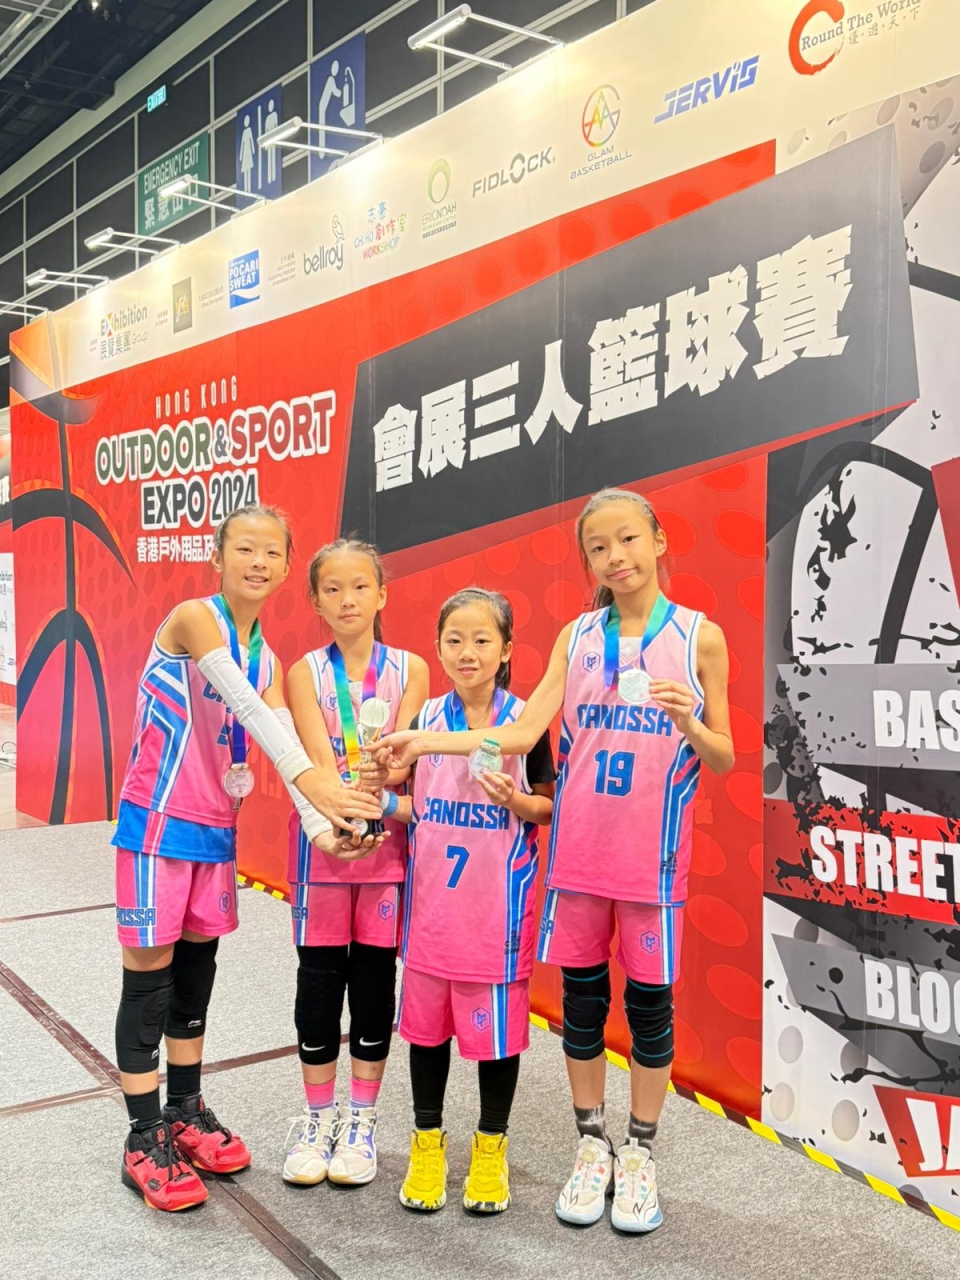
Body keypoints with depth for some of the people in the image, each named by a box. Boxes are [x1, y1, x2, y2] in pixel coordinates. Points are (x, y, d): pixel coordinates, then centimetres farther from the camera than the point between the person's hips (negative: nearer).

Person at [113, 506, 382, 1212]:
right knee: (150, 975, 1)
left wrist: (323, 825, -18)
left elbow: (285, 743, -2)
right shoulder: (192, 618, -14)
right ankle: (146, 1140, 14)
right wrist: (309, 778, -37)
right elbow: (246, 707, -27)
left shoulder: (268, 659, 8)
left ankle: (186, 1113, 31)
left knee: (197, 969, 15)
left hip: (216, 830, 7)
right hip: (159, 820, -7)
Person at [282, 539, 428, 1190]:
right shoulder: (304, 673, -1)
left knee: (375, 977, 7)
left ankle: (362, 1120, 23)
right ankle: (319, 1117, 24)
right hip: (321, 838, 0)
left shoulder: (410, 669, 1)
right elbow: (317, 761, -13)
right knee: (320, 979, 6)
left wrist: (379, 776, -29)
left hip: (389, 837, 0)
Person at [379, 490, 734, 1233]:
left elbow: (725, 760, 0)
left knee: (649, 997, 7)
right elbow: (522, 733, -3)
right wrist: (425, 742, -11)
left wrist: (689, 724, -20)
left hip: (655, 853, -2)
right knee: (581, 995, 10)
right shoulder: (576, 636, 4)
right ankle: (593, 1146, 29)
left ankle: (640, 1154, 26)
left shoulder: (699, 636, -2)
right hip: (579, 850, 2)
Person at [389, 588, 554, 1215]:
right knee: (426, 1018, 11)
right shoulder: (427, 718, 4)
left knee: (496, 1020, 6)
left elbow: (548, 806, -2)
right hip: (432, 893, 3)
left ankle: (491, 1146, 26)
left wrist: (516, 801, -21)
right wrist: (387, 805, -6)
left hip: (499, 898, -3)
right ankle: (428, 1141, 30)